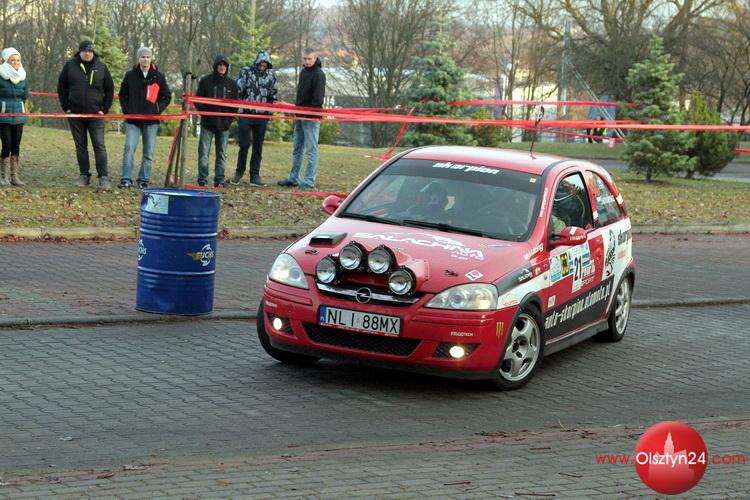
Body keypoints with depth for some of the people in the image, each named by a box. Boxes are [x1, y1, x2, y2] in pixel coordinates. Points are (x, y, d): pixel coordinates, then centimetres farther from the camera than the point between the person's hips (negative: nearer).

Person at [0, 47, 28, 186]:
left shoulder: (23, 77, 7)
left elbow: (25, 94, 6)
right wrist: (17, 93, -6)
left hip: (19, 115, 4)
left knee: (16, 146, 5)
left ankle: (14, 176, 10)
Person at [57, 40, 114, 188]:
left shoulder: (101, 67, 2)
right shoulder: (70, 65, 2)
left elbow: (110, 89, 8)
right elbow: (61, 87, 8)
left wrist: (104, 109, 0)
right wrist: (66, 107, 2)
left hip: (95, 114, -1)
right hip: (75, 114, 1)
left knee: (99, 146, -7)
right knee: (80, 146, 8)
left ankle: (103, 177, -7)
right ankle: (84, 175, 15)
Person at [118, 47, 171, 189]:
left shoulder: (159, 76, 4)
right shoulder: (130, 75, 4)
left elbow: (167, 96, 11)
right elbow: (123, 94, 14)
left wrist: (158, 109, -1)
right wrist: (126, 109, 1)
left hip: (151, 120, 1)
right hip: (133, 119, -1)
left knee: (149, 153, 4)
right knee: (129, 149, -10)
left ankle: (144, 180, 13)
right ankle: (126, 179, -7)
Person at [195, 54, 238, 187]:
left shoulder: (232, 84, 8)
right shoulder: (206, 81, 1)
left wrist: (230, 118, -1)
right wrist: (204, 112, -11)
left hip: (224, 125, 2)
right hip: (207, 123, -2)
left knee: (222, 154, 5)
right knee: (204, 153, -2)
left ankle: (219, 180, 9)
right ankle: (202, 180, 2)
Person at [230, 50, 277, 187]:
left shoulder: (271, 76, 8)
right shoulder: (245, 72, -1)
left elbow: (273, 96, 15)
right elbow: (237, 90, -2)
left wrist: (270, 111, 9)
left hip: (262, 116, 3)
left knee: (258, 147, 5)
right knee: (244, 144, -4)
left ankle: (255, 176, 10)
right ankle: (239, 172, 12)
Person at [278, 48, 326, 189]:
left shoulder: (319, 74, -11)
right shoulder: (303, 72, 15)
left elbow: (318, 98, -17)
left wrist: (311, 114, -21)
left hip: (311, 117, -9)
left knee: (311, 150, -5)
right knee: (297, 149, 14)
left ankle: (309, 181, -3)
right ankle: (293, 178, 22)